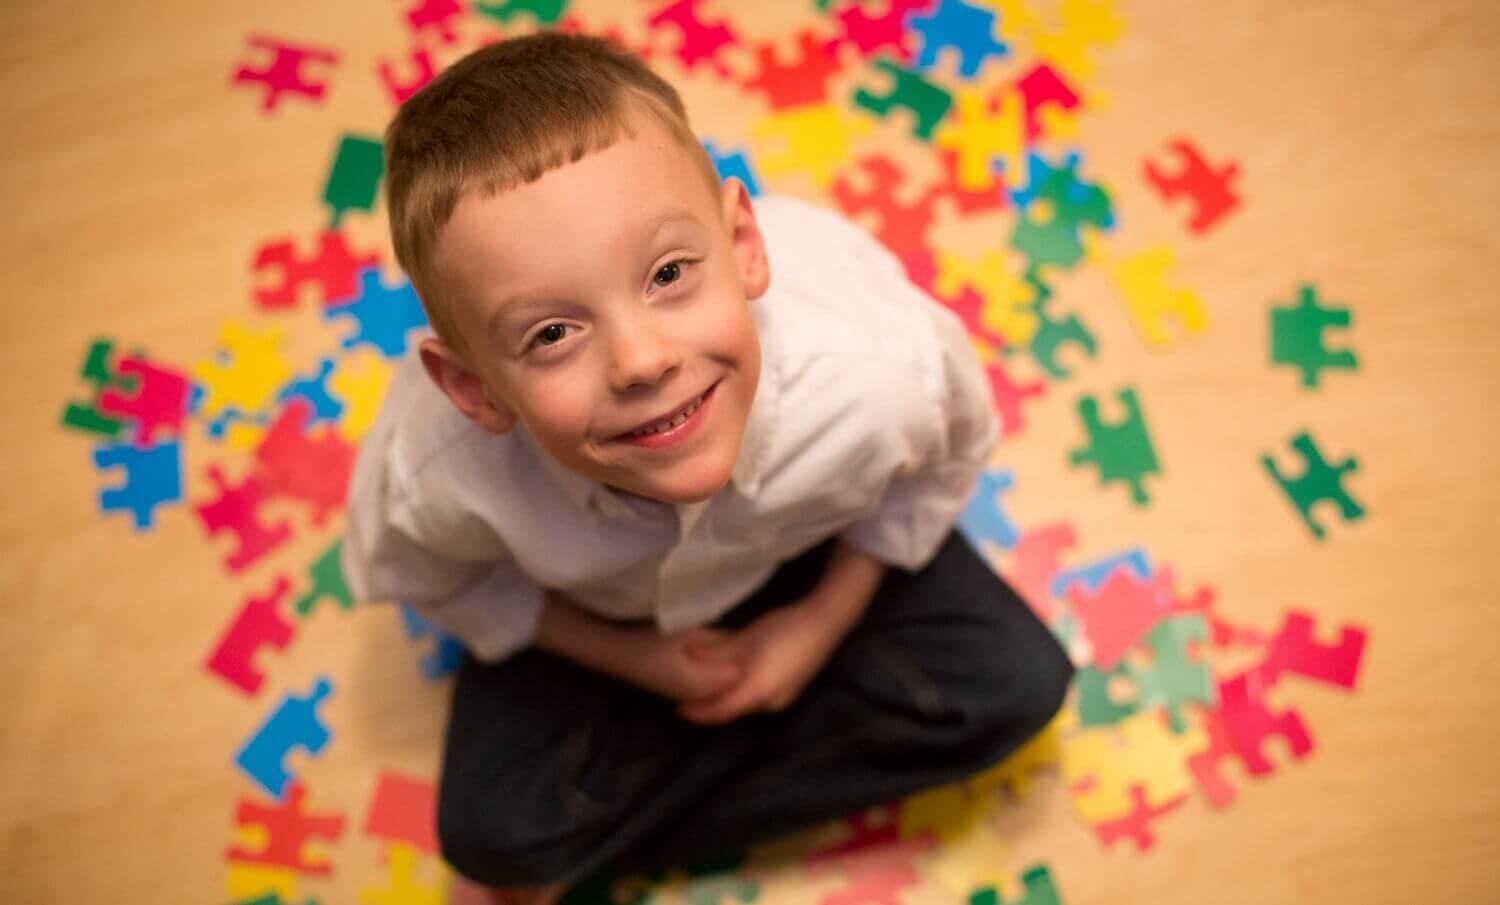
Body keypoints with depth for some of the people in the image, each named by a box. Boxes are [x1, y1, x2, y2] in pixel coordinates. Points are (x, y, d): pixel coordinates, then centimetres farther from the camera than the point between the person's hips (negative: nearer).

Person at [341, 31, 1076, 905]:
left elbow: (948, 454, -12)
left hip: (808, 549, 3)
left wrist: (826, 618, -11)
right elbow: (410, 574, -12)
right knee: (493, 828, -19)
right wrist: (630, 656, -13)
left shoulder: (880, 374, -39)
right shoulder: (435, 475, -39)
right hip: (594, 609, -2)